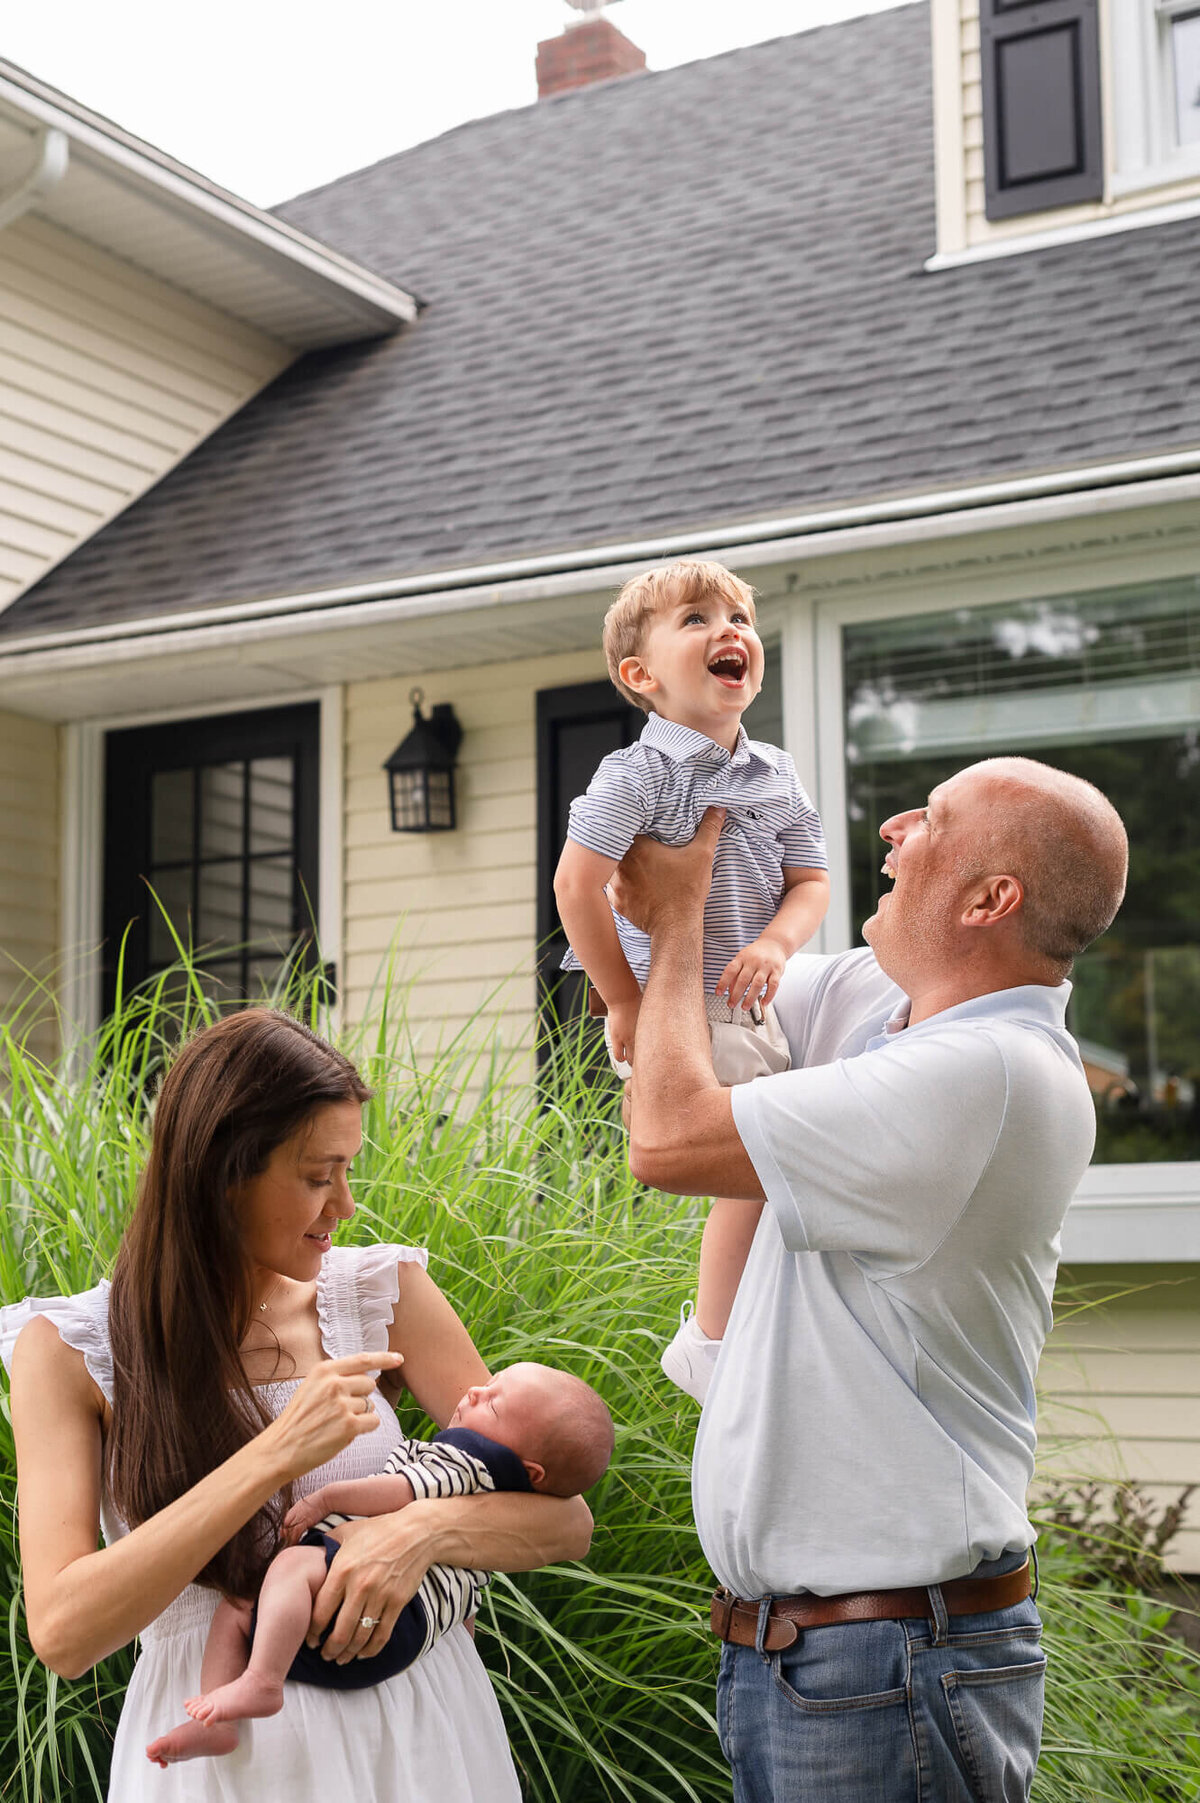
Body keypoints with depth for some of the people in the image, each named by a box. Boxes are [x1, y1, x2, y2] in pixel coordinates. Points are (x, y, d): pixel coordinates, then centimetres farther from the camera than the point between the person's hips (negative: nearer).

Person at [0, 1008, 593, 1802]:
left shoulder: (384, 1295, -3)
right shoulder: (68, 1350, -8)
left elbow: (566, 1520, -3)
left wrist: (427, 1527, -24)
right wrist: (274, 1457, -25)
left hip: (412, 1729, 2)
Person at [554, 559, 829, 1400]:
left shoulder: (777, 775, 8)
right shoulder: (639, 773, -13)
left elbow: (811, 880, 8)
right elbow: (578, 883, -18)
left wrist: (774, 945, -15)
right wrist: (625, 1005, -16)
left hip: (752, 1007, 8)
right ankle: (710, 1345, 0)